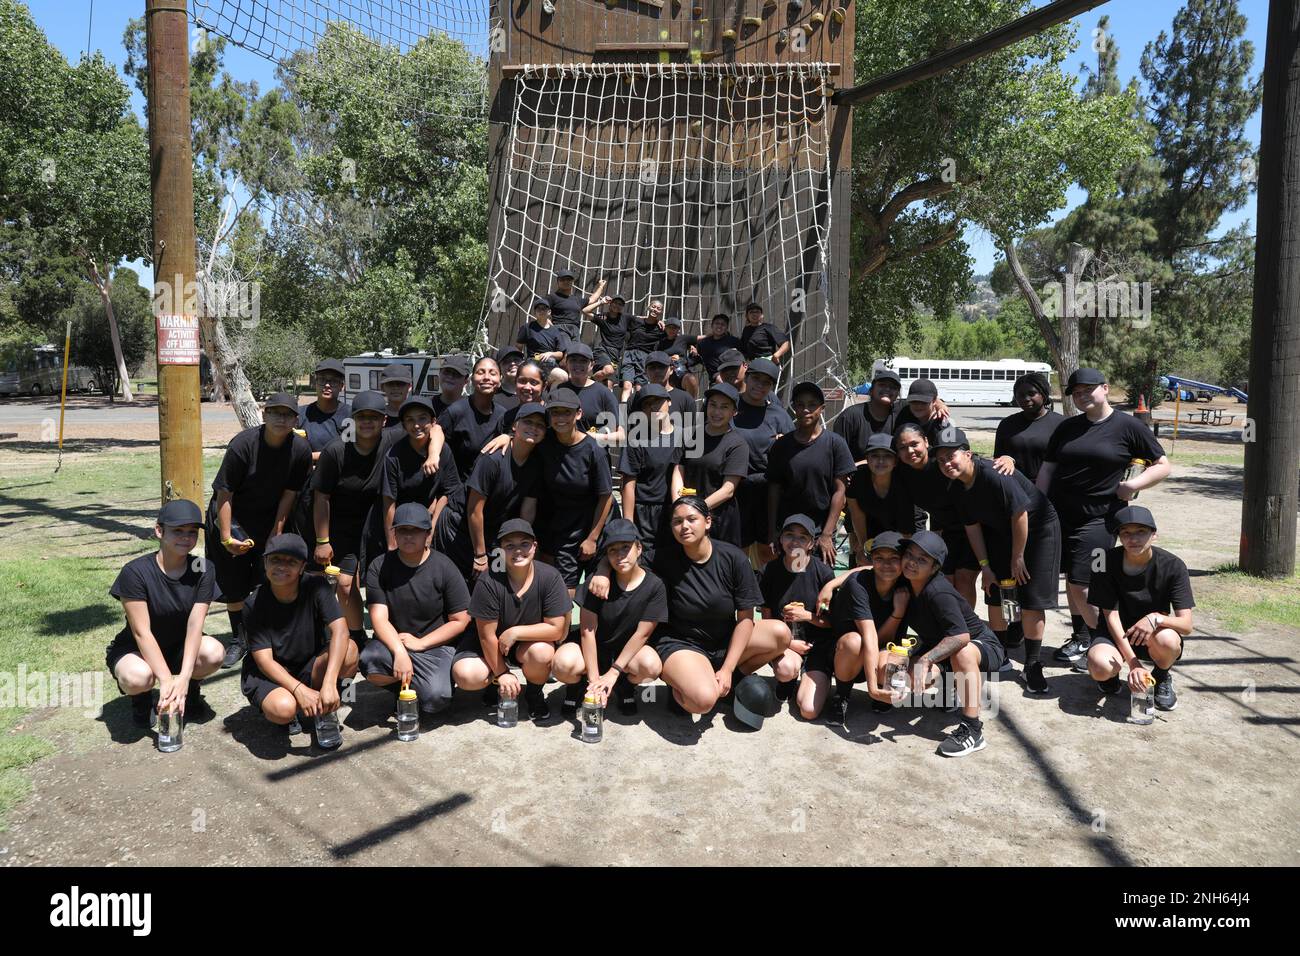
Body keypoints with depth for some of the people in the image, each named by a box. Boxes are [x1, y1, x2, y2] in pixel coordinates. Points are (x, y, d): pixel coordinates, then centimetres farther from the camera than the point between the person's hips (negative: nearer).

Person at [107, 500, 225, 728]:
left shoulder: (202, 570, -12)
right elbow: (141, 632, -25)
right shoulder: (135, 571, -21)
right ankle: (141, 700, 2)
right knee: (138, 677, -37)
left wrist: (184, 677, -32)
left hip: (179, 648, 3)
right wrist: (166, 681, -33)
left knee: (214, 653, -30)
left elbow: (195, 626, -19)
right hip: (135, 650, -3)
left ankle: (190, 692, 4)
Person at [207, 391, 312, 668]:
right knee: (235, 585, 3)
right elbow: (224, 493, -20)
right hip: (233, 519, -2)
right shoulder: (243, 444, -24)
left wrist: (276, 535, -7)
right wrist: (227, 538, -21)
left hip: (269, 520, 2)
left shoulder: (300, 449, -16)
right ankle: (238, 640, 19)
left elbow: (289, 494, -8)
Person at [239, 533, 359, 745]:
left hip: (310, 668, 2)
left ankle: (320, 711, -4)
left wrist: (329, 683, -39)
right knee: (283, 709, -36)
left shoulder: (316, 587, -14)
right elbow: (264, 660, -18)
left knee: (349, 651, -29)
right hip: (268, 674, -2)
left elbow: (340, 631, -26)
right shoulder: (255, 604, -15)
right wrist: (300, 690, -34)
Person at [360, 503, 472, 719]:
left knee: (435, 699, -27)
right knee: (368, 662, -33)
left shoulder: (444, 568, -5)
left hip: (434, 645, -1)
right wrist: (399, 652, -26)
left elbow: (460, 620, -3)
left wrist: (420, 643, -11)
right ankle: (406, 686, 1)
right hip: (392, 643, 2)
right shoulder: (379, 567, -1)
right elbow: (379, 617, -10)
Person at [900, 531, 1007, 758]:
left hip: (983, 648, -6)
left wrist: (926, 659, -45)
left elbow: (961, 637, -40)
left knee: (962, 652, -41)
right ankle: (952, 683, 13)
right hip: (940, 652, 6)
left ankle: (972, 730, -35)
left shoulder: (938, 593, -32)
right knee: (915, 677, -24)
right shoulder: (905, 584, -11)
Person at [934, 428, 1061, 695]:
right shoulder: (958, 486, -7)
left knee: (1032, 599, -7)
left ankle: (1032, 665, 5)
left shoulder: (994, 475, -32)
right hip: (1001, 531, 7)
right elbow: (972, 526, 1)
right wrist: (985, 566, -1)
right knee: (995, 595, 6)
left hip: (1037, 529, -7)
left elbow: (1019, 515, -26)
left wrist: (1018, 558, -17)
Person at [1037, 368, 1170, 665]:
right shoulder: (1067, 428, 11)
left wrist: (1134, 485, -13)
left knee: (1081, 585, -8)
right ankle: (1081, 639, 24)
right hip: (1060, 515, 5)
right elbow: (1047, 470, 12)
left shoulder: (1127, 426, -1)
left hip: (1099, 517, -5)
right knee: (1071, 580, 10)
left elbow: (1163, 466, 3)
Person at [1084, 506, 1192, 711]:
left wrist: (1156, 619, -40)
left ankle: (1163, 676, 1)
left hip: (1152, 634, 1)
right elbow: (1111, 616, -16)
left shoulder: (1172, 565, -16)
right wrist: (1133, 663, -24)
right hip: (1116, 633, -1)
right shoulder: (1109, 562, -16)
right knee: (1100, 668, -33)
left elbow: (1186, 625, -18)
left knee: (1167, 640, -37)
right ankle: (1112, 672, 8)